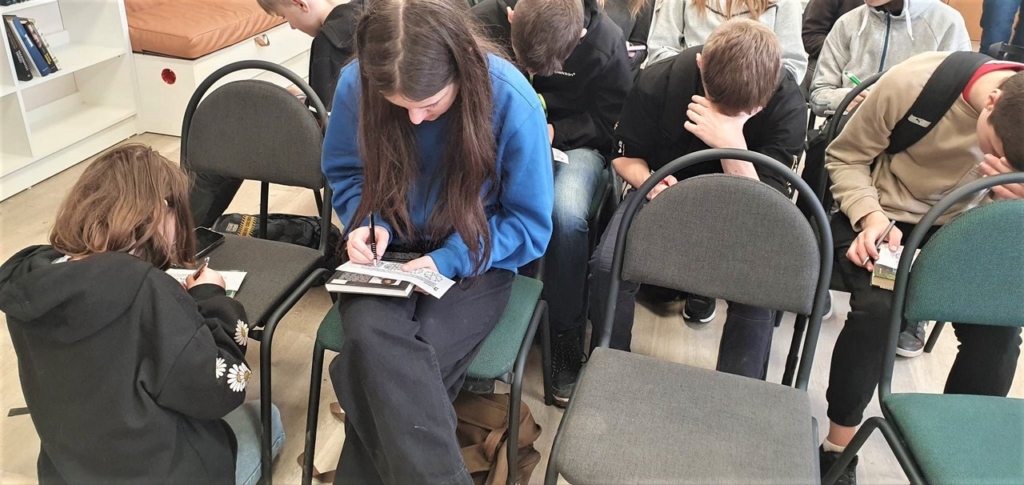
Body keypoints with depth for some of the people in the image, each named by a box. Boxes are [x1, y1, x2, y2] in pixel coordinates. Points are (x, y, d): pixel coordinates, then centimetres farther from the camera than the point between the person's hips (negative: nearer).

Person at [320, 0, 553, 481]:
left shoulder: (513, 103, -21)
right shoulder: (355, 84, -14)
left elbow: (530, 224, -9)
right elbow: (344, 172, 6)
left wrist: (450, 259, -22)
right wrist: (366, 222, -15)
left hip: (475, 259, -2)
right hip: (388, 250, 2)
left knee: (395, 366, -29)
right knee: (372, 337, -32)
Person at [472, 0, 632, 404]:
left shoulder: (607, 43, -18)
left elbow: (610, 120, -6)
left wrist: (554, 131, -20)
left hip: (572, 141, -1)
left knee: (567, 213, -34)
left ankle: (565, 333, -13)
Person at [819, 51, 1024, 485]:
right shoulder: (911, 84, -24)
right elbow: (843, 158, -9)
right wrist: (872, 217, -26)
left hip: (958, 228, 3)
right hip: (882, 217, -3)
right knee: (879, 307, -32)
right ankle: (839, 447, -12)